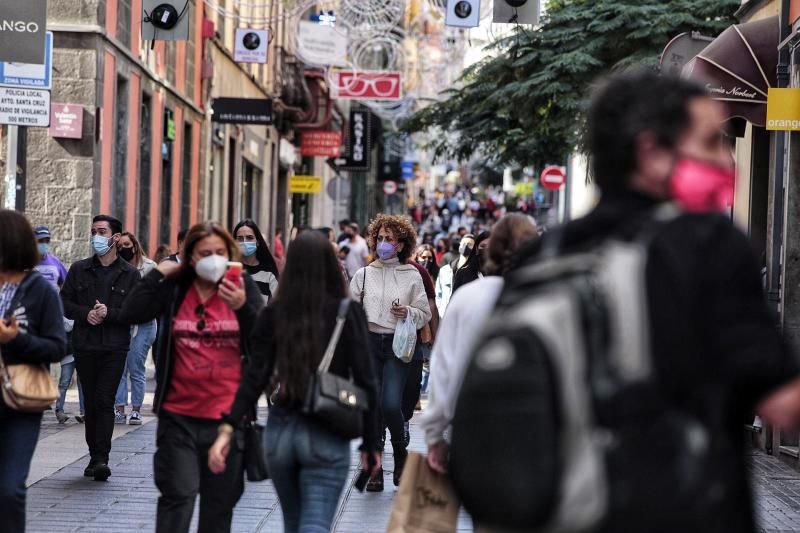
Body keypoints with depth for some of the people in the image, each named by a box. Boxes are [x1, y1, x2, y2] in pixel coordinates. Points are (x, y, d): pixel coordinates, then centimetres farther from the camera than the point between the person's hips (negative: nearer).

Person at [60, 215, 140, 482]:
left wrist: (109, 314, -15)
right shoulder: (79, 269, 10)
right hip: (84, 346, 3)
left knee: (105, 402, -11)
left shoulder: (130, 274, 3)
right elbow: (64, 302, 7)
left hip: (115, 348, -3)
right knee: (91, 403, 7)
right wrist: (86, 313, -10)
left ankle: (101, 458, -15)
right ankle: (95, 457, 14)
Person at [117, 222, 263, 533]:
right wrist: (158, 274, -8)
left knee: (220, 502, 12)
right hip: (180, 415, -1)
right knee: (178, 495, -4)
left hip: (227, 414, 1)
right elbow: (131, 314, -9)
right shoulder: (175, 288, 2)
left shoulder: (243, 287, 2)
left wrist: (244, 307, -21)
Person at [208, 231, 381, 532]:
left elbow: (255, 378, -8)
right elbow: (364, 380, -6)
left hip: (281, 432, 3)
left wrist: (229, 428, -10)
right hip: (327, 437, -3)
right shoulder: (349, 313, -5)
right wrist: (370, 443, 2)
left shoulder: (273, 315, 0)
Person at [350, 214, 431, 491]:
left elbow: (425, 313, 7)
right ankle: (374, 469, 8)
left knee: (391, 404, -16)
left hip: (397, 345, -2)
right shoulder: (363, 274, 9)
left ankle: (400, 454, 11)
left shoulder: (412, 276, 5)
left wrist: (407, 312, -11)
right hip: (370, 343, 2)